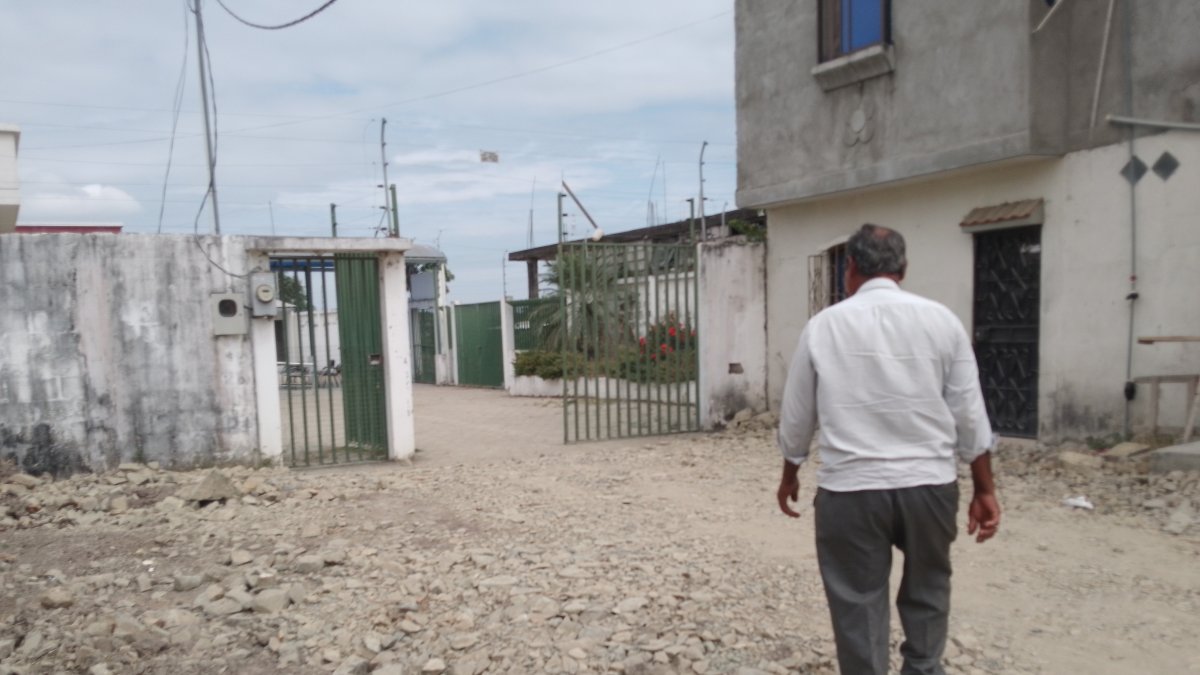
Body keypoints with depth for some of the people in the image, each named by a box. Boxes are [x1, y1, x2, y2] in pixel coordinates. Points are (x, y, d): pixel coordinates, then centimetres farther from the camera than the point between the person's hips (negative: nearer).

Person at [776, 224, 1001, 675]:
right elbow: (968, 413, 2)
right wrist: (984, 490, 11)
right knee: (926, 592, 22)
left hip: (849, 489, -1)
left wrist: (789, 474, 22)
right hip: (930, 485, 2)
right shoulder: (941, 320, 1)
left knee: (858, 604, 10)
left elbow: (796, 414, 7)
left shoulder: (823, 325, -1)